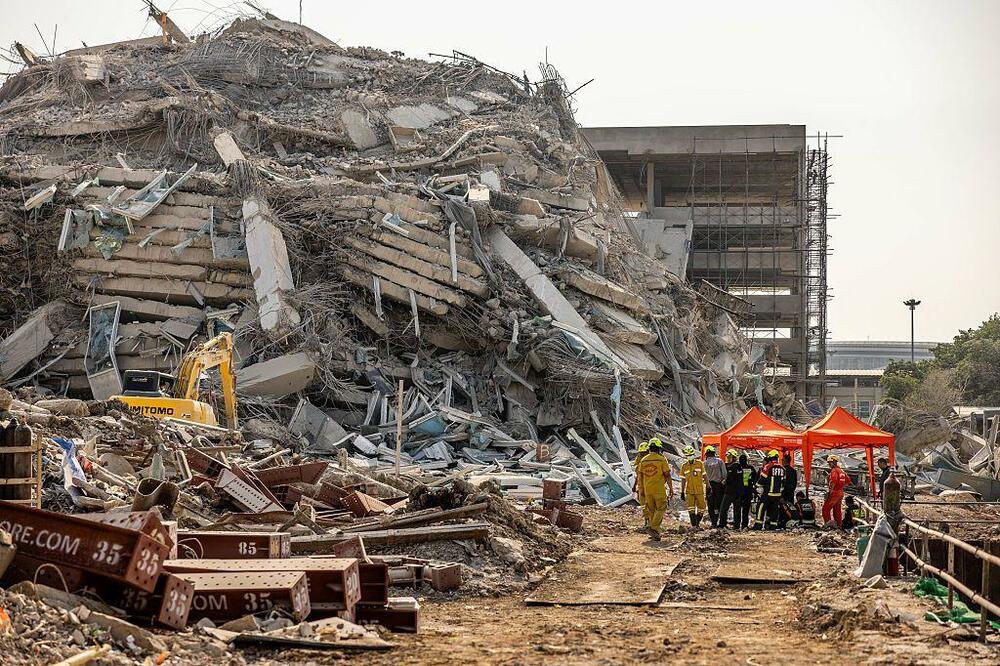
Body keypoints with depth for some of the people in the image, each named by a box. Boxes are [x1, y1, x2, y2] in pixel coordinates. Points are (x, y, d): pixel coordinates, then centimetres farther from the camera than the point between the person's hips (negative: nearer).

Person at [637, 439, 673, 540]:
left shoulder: (643, 460, 7)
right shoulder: (662, 459, -8)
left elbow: (640, 476, 11)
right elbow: (667, 475, -8)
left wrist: (642, 490, 20)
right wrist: (671, 489, 0)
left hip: (647, 490, 5)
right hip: (659, 489, -5)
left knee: (651, 511, 13)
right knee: (661, 509, 2)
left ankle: (655, 532, 15)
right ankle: (654, 528, -15)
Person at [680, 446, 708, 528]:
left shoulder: (700, 464, 0)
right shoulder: (684, 466, 3)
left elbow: (704, 476, 5)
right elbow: (683, 480, 9)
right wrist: (682, 492, 7)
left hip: (700, 490, 0)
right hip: (689, 491, 0)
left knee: (701, 508, 3)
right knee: (691, 509, -10)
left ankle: (698, 522, 24)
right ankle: (693, 525, -6)